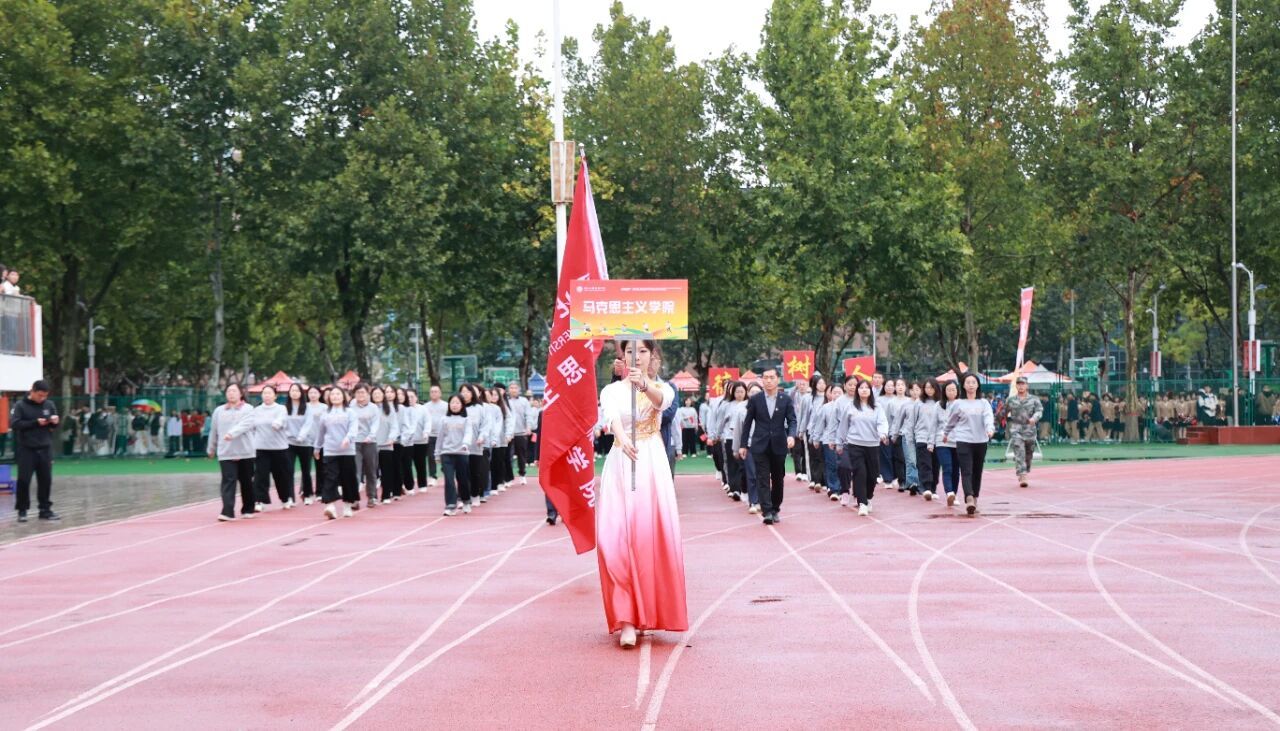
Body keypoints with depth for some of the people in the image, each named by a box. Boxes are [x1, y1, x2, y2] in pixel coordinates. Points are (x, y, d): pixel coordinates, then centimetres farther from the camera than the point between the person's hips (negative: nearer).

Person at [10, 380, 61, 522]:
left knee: (46, 480, 6)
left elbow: (54, 425, 14)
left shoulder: (49, 405, 6)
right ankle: (22, 510, 6)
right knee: (24, 480, -3)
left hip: (45, 449, 4)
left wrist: (54, 422, -11)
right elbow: (14, 424, -14)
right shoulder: (20, 406, -5)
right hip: (26, 449, -4)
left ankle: (45, 509, 15)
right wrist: (35, 422, -20)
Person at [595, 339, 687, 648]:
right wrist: (623, 440, -37)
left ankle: (647, 611, 7)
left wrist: (644, 383, -41)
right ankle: (626, 619, -9)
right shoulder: (612, 390, 9)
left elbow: (660, 400, -18)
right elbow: (613, 417, -14)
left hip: (652, 464, 0)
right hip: (620, 464, 0)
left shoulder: (662, 388, 8)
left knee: (652, 536, -7)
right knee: (616, 538, -11)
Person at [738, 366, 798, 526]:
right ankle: (767, 512, -12)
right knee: (763, 480, -7)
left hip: (779, 445, 1)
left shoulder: (786, 399, 3)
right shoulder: (754, 399, 2)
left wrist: (791, 435, -21)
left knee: (778, 479, 10)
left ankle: (775, 509, 23)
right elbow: (747, 423, 5)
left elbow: (792, 420, -1)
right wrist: (743, 445, 4)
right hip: (760, 446, -1)